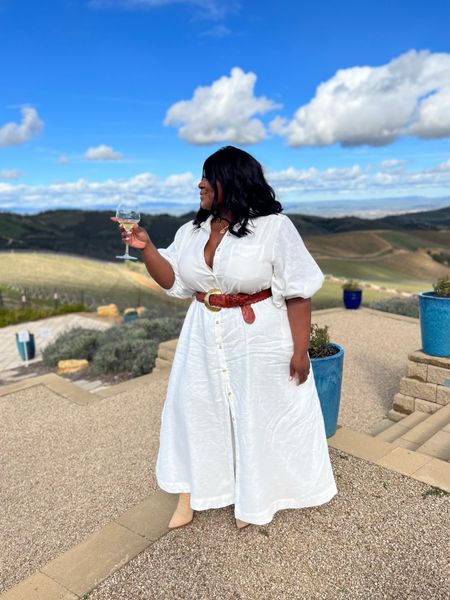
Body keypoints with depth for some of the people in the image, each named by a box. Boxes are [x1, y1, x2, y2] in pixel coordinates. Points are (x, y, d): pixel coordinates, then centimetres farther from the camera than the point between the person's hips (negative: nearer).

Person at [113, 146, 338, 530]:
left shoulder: (274, 227, -13)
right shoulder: (193, 231, 4)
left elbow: (297, 292, -13)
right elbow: (173, 281, 5)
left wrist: (300, 350, -14)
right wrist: (146, 248, -10)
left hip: (259, 341, -5)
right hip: (205, 339, 6)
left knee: (260, 415, 9)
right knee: (193, 409, 12)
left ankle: (254, 498, 34)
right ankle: (189, 496, 32)